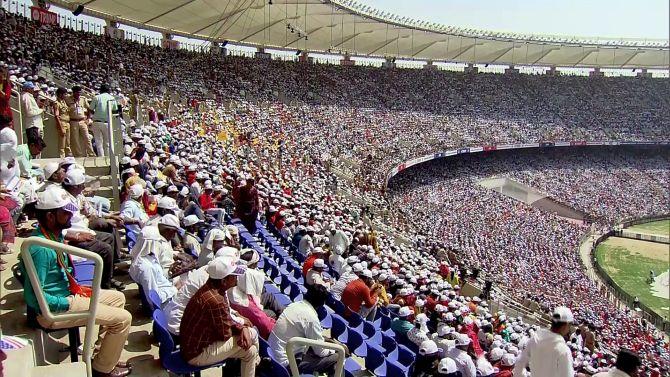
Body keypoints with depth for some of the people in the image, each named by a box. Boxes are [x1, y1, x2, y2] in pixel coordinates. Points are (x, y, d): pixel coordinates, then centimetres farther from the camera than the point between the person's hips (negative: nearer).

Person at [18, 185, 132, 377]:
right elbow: (33, 295, -29)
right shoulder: (41, 249, -28)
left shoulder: (55, 234, 2)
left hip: (66, 294, 10)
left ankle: (104, 355, 22)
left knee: (118, 298, 19)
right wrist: (67, 304, -19)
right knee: (123, 318, -12)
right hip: (54, 310, -10)